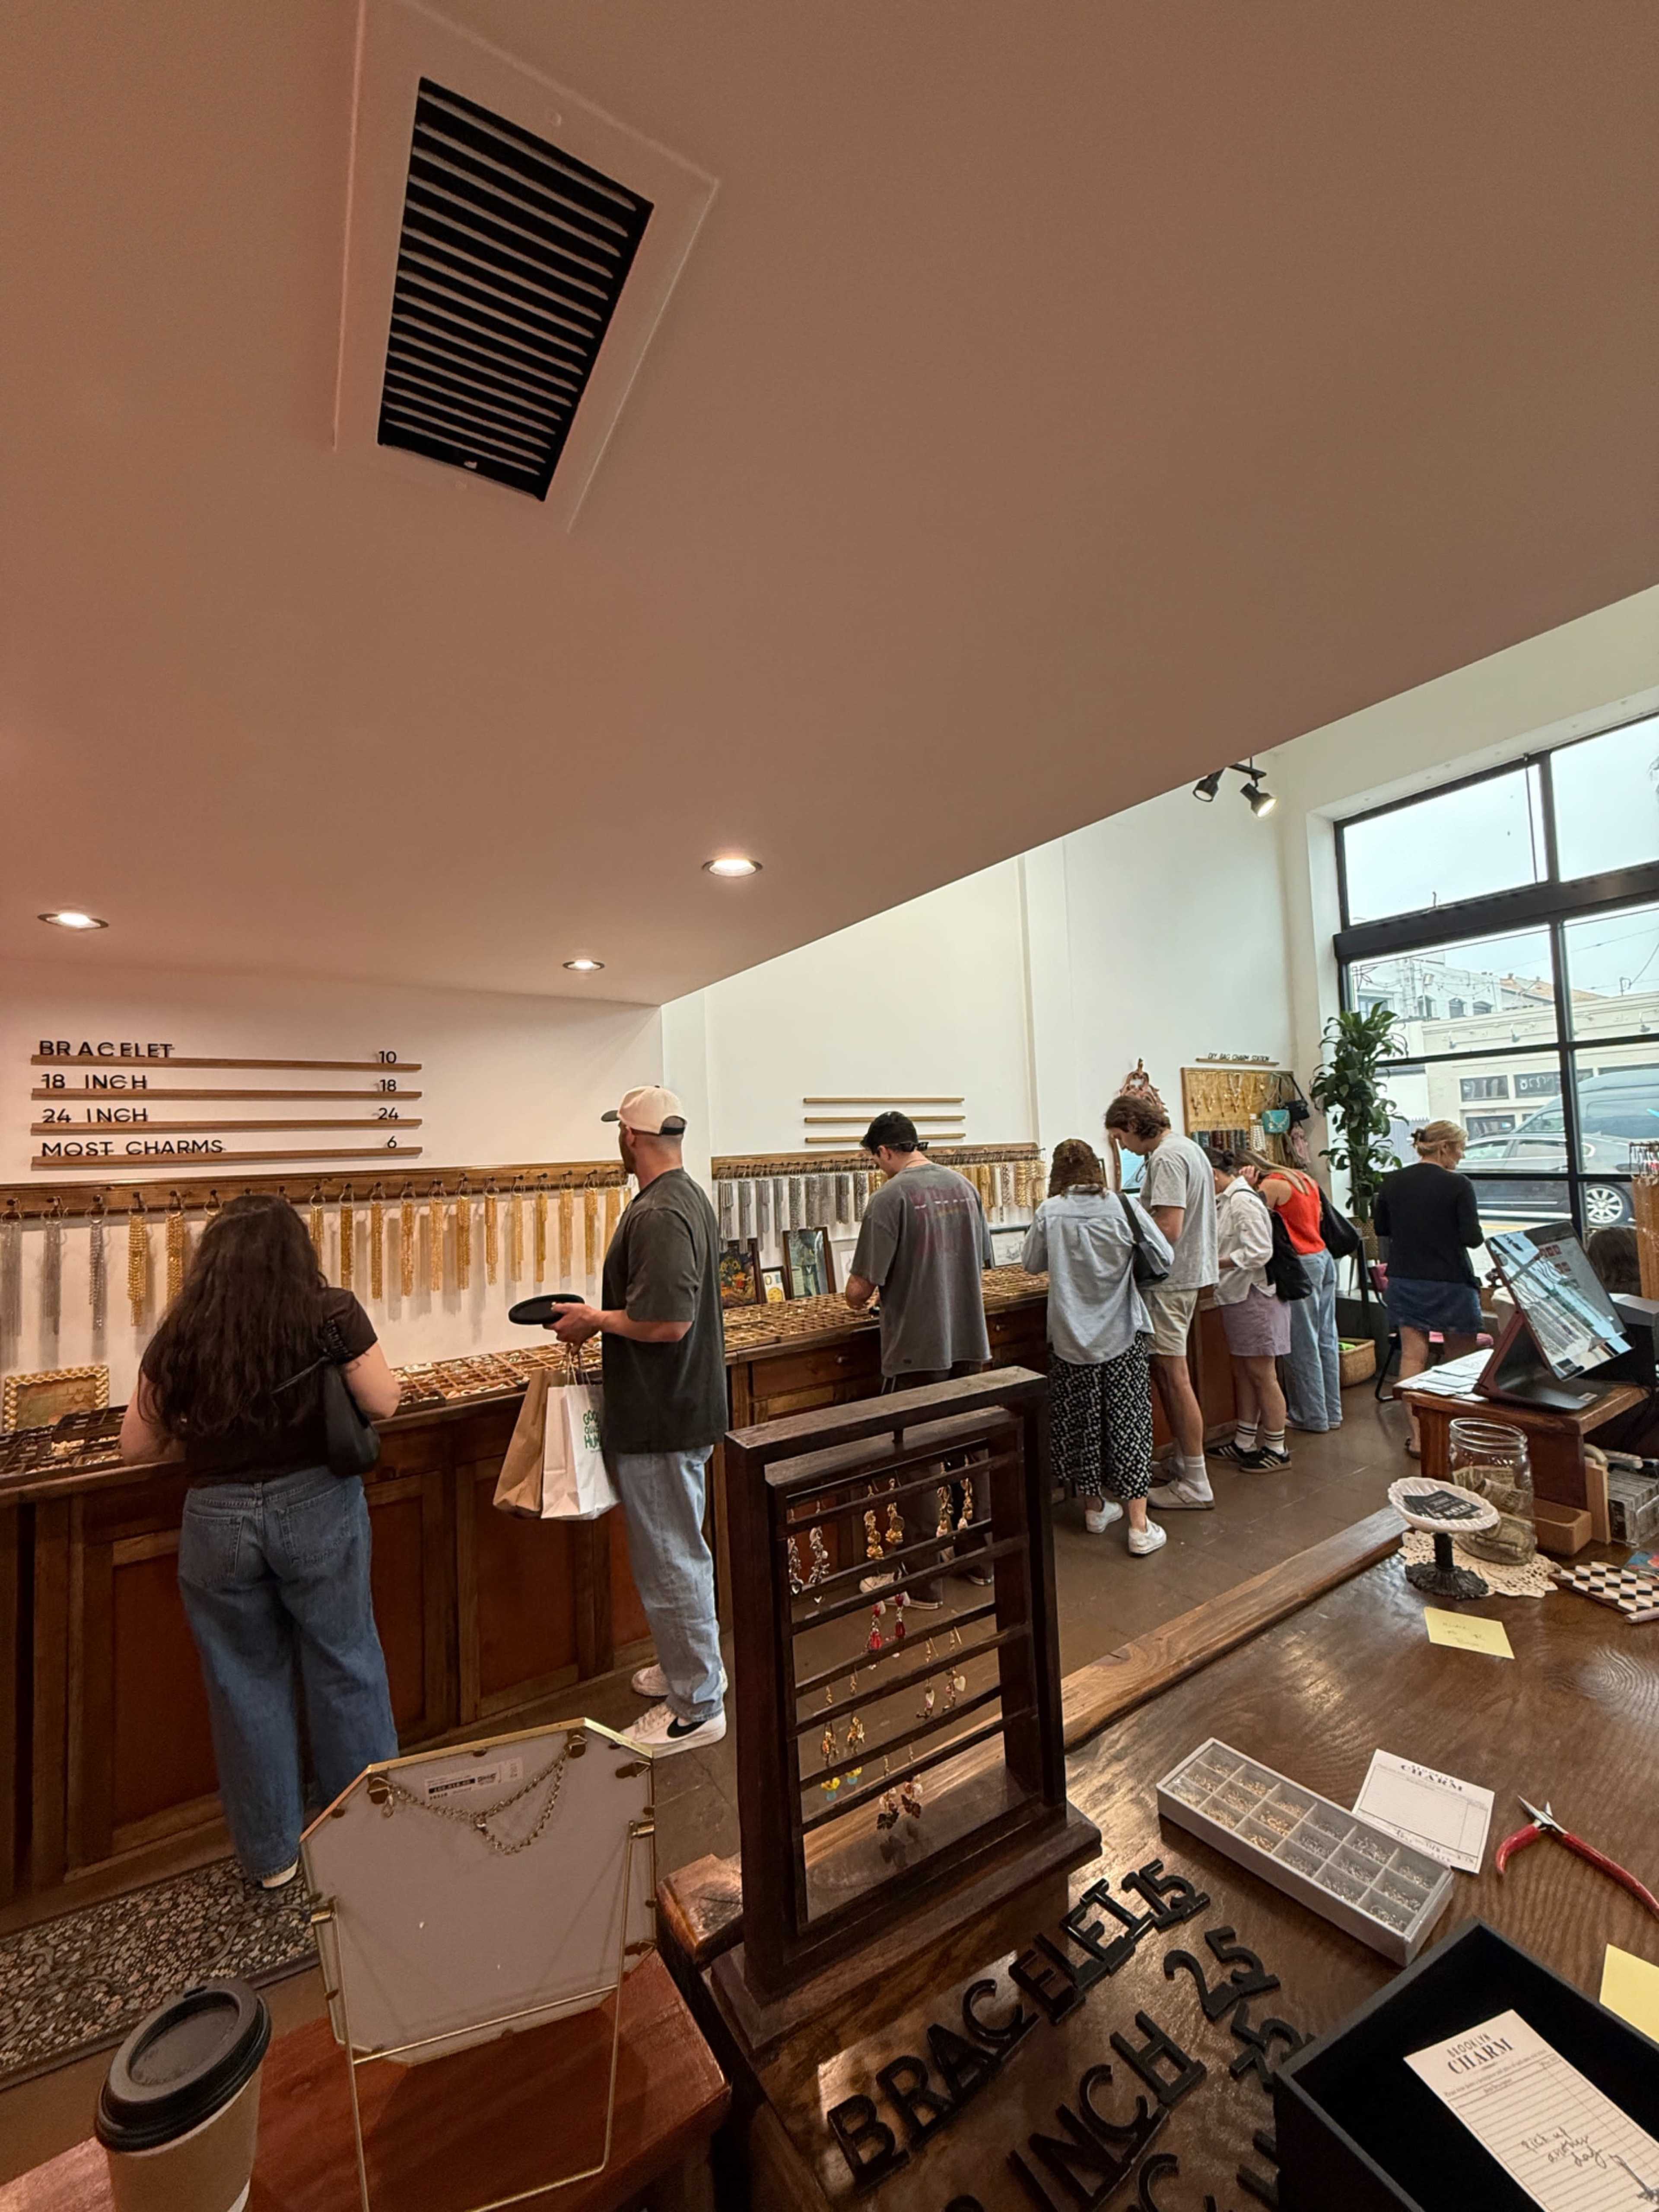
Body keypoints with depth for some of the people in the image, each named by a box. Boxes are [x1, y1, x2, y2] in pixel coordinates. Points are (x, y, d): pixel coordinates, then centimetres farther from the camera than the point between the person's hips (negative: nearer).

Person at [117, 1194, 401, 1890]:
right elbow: (384, 1404, -10)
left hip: (217, 1519, 2)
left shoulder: (181, 1335, -4)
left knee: (246, 1683, 20)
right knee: (343, 1668, 17)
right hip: (318, 1508, -1)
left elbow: (136, 1445, 3)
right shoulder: (330, 1315, -13)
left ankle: (271, 1855, 36)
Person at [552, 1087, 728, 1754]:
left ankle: (696, 1706, 23)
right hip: (682, 1405, 10)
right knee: (679, 1550, 24)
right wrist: (604, 1319, 10)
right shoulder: (689, 1198, 8)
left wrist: (595, 1319, -15)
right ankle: (689, 1665, 43)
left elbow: (666, 1322, -30)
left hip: (661, 1418, -10)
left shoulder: (658, 1215, -25)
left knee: (670, 1558, 6)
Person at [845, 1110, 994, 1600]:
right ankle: (979, 1557, 35)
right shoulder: (964, 1186, 3)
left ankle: (922, 1581, 19)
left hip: (917, 1351, -6)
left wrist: (856, 1301, 5)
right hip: (969, 1343, 6)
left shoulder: (890, 1197, -16)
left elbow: (859, 1290, -17)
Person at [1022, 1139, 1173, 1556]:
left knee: (1080, 1421, 14)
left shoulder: (1049, 1213, -9)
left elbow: (1031, 1265, 5)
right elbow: (1166, 1257, 0)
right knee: (1128, 1422, 8)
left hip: (1071, 1338, 0)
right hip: (1122, 1334, 0)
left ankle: (1094, 1507, 30)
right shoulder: (1124, 1207, -8)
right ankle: (1139, 1526, 11)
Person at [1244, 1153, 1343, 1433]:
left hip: (1302, 1265, -9)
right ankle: (1332, 1412, 21)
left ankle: (1313, 1417, 10)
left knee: (1303, 1346, 1)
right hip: (1324, 1259, 9)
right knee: (1326, 1340, 13)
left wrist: (1250, 1189, -6)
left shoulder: (1270, 1185, -11)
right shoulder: (1304, 1177, 14)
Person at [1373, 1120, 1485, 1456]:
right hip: (1450, 1282, -3)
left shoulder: (1392, 1182, 0)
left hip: (1405, 1280, 3)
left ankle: (1418, 1436, 6)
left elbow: (1380, 1228, 10)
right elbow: (1472, 1238, -14)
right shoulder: (1458, 1185, -14)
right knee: (1460, 1359, 14)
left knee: (1412, 1356, 5)